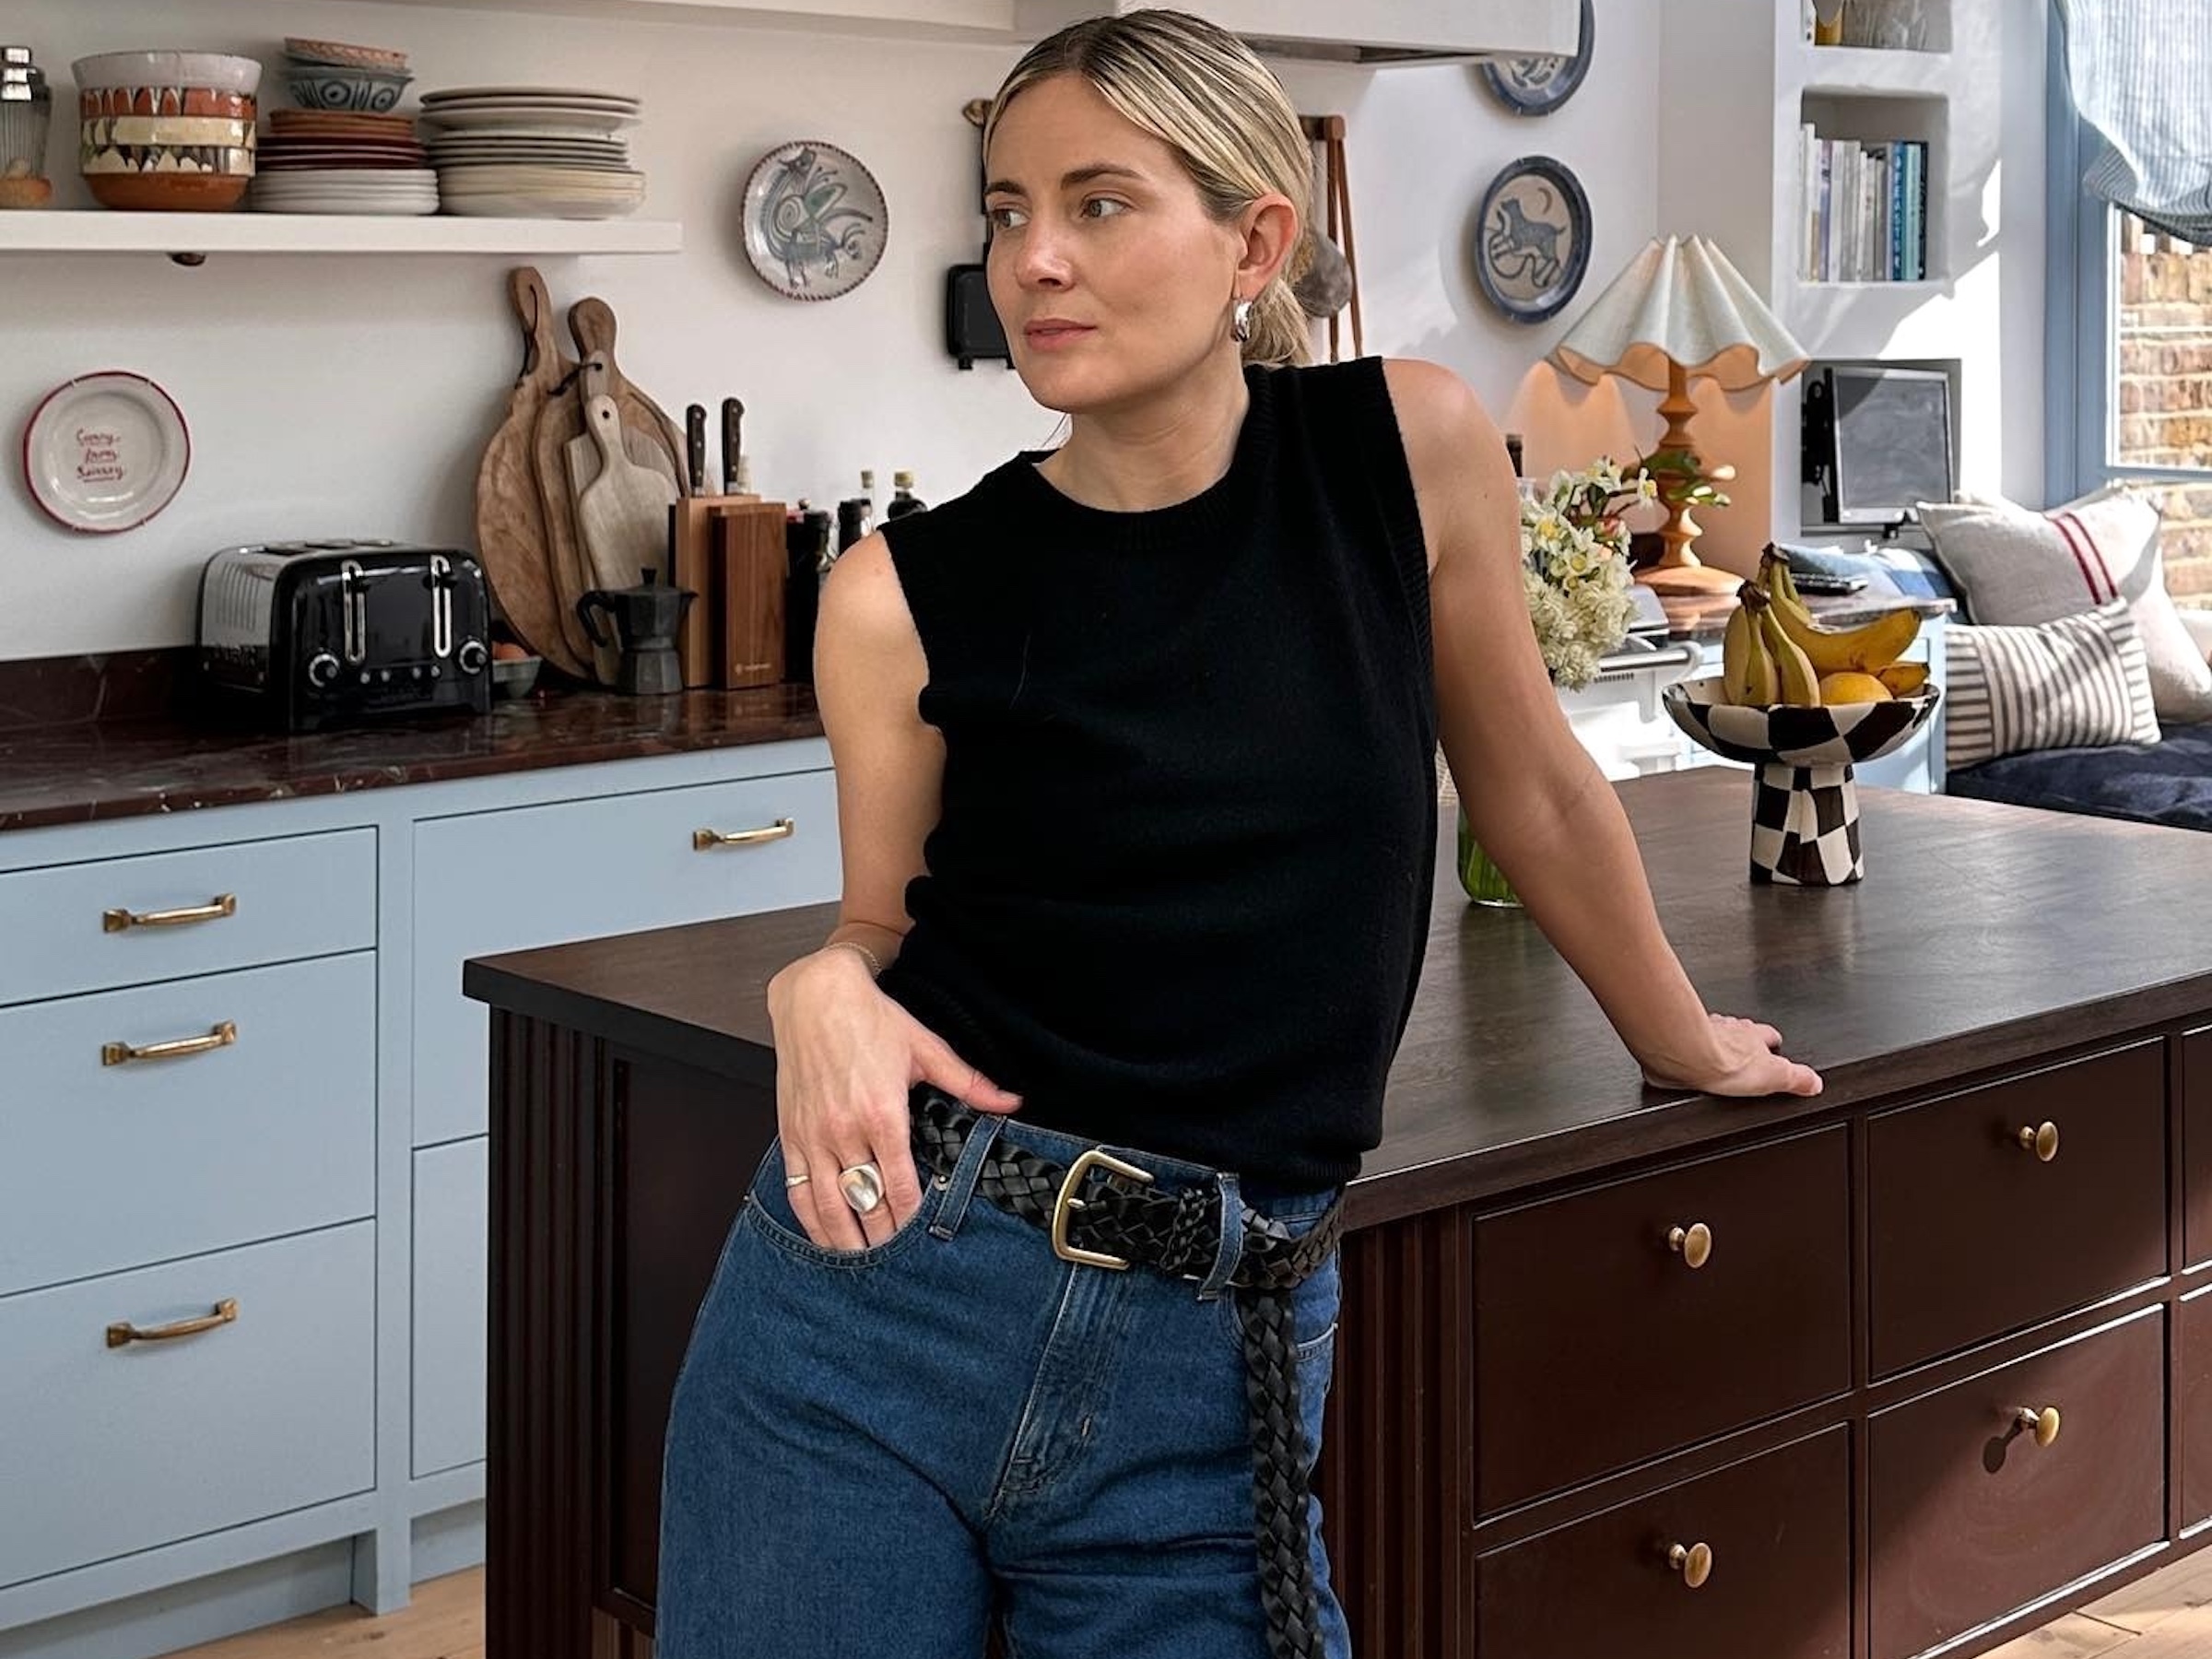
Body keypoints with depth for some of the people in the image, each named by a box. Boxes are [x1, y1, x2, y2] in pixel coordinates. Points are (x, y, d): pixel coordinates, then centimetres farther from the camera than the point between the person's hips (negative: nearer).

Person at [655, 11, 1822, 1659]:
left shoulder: (1413, 452, -2)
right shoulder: (907, 595, -4)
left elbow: (1534, 789, 13)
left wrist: (1686, 1044, 26)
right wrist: (821, 988, -12)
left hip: (1219, 1362, 1)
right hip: (877, 1305, 0)